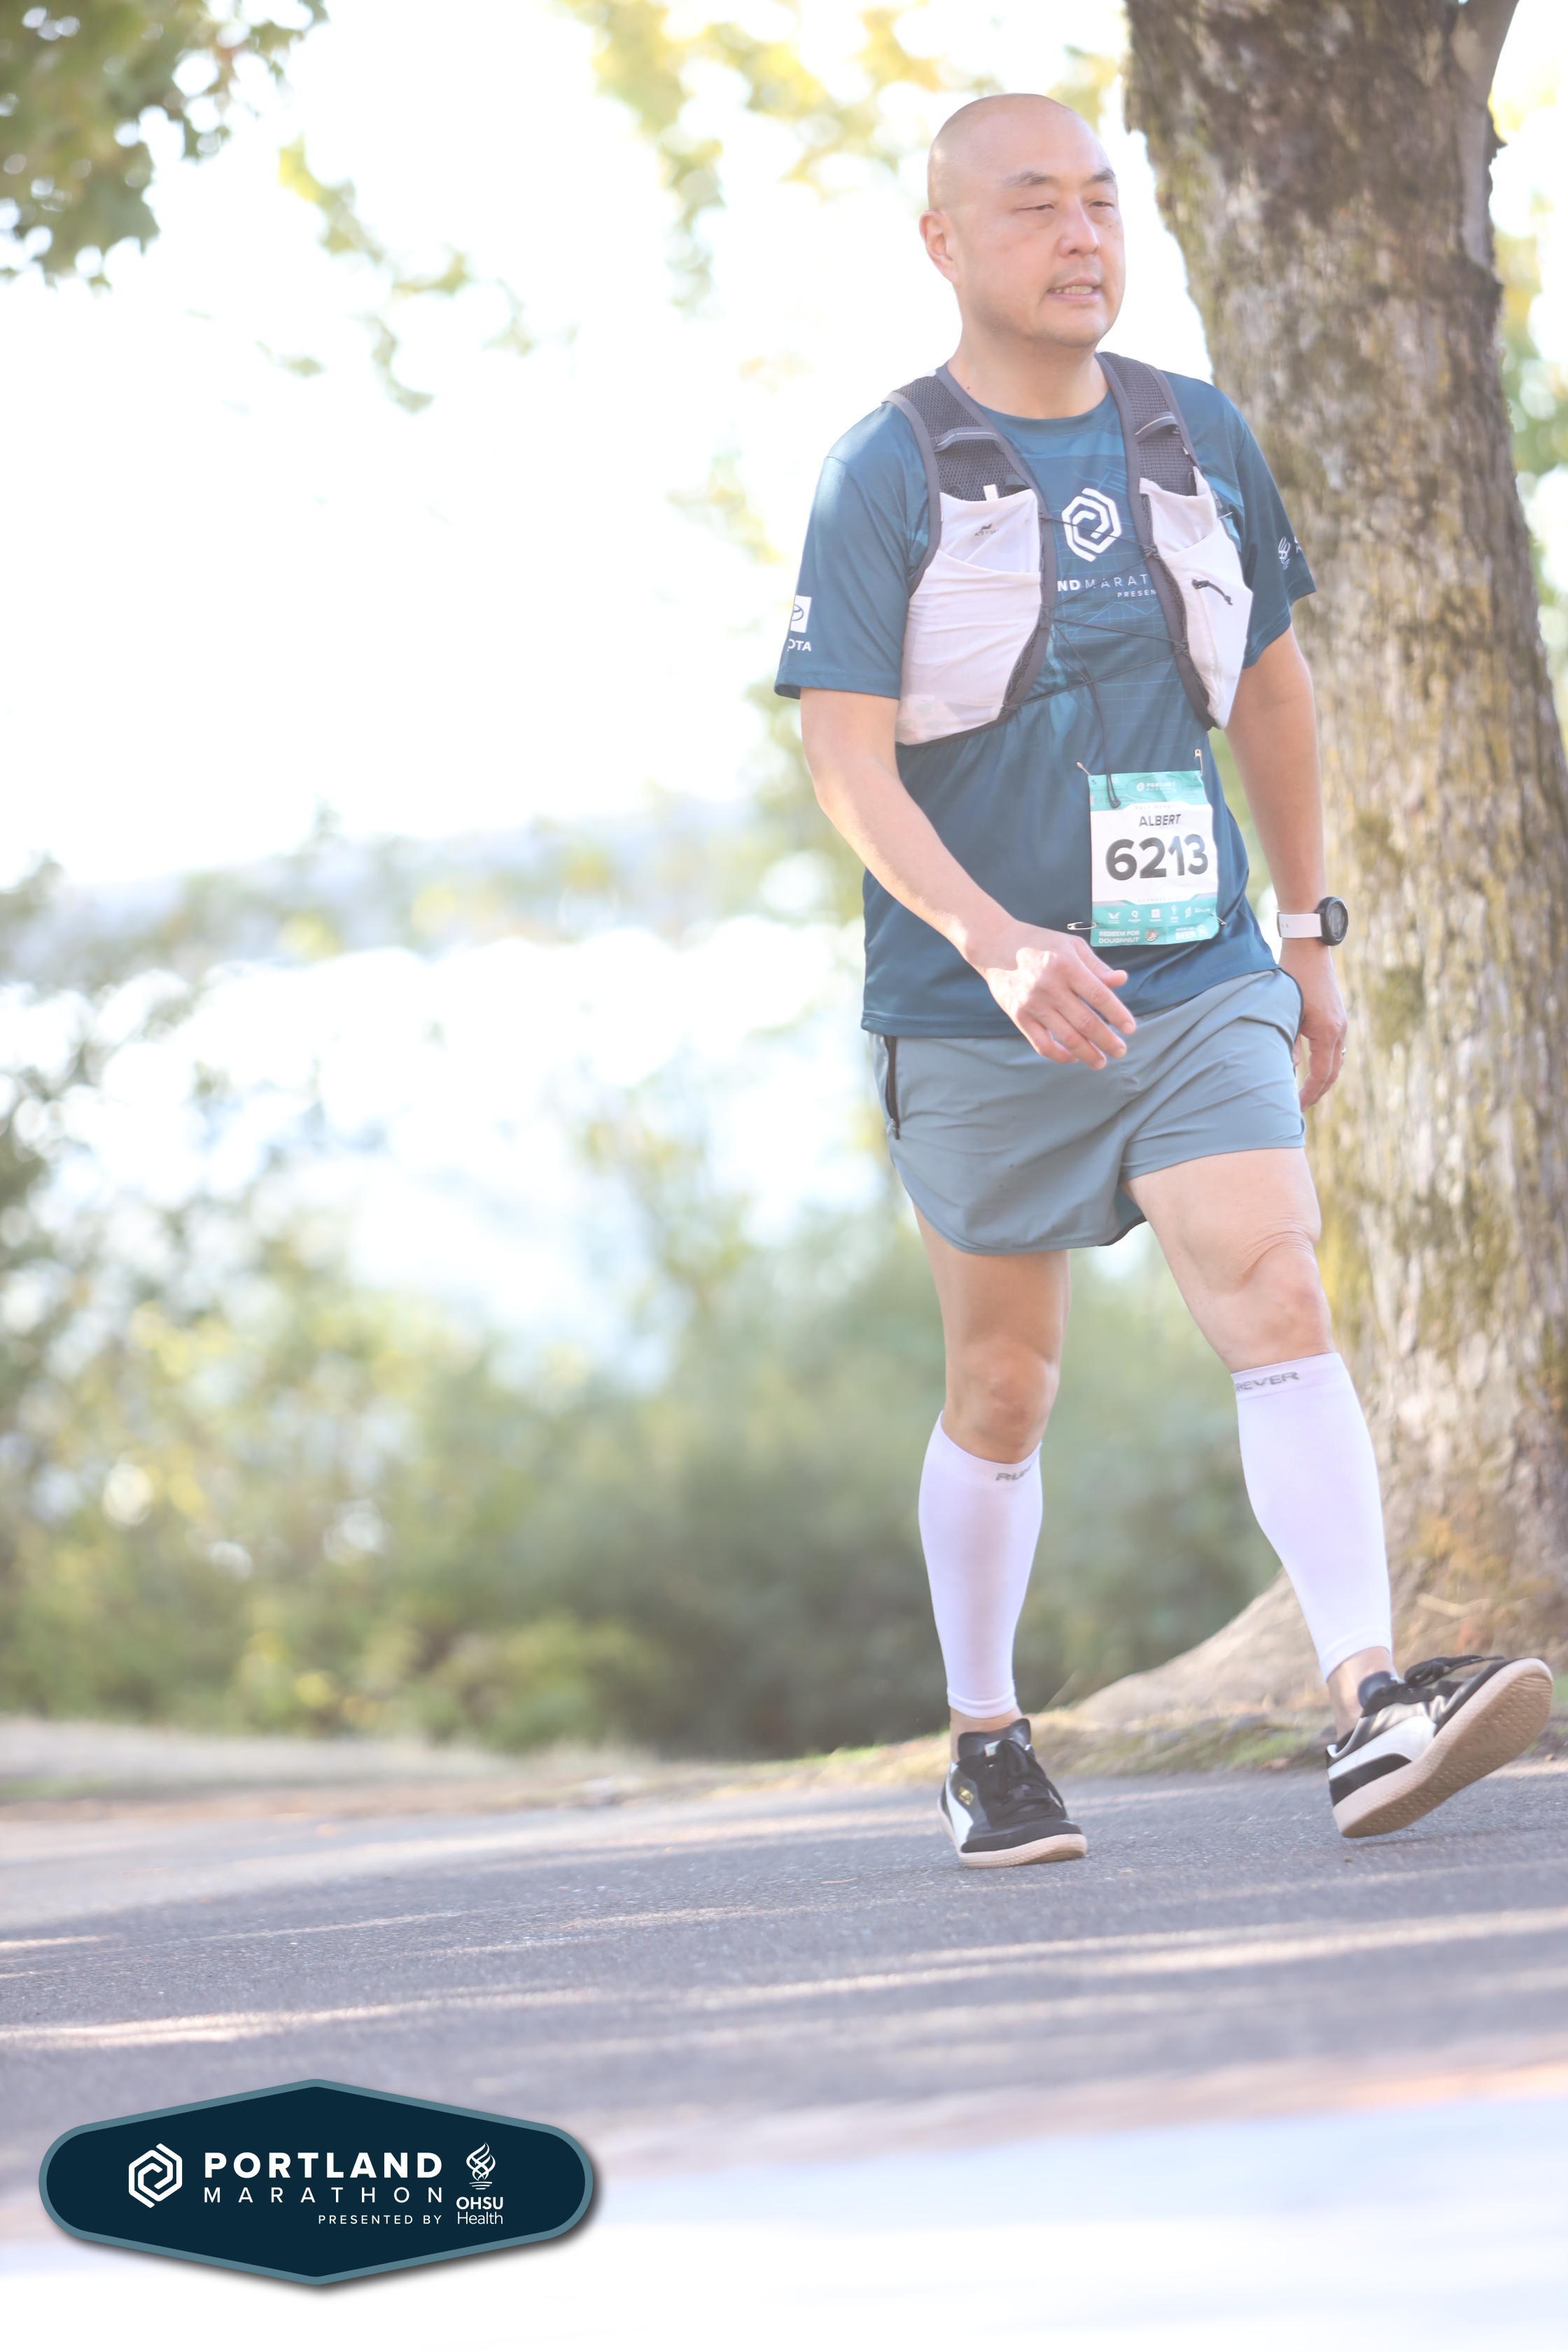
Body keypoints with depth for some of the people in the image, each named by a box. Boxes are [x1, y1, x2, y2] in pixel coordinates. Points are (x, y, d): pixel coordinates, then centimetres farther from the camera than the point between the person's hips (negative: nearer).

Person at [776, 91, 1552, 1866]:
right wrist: (1001, 945, -28)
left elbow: (1269, 686, 20)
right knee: (1005, 1385, 8)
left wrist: (1310, 933, 19)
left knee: (1276, 1298, -17)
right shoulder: (887, 474, -6)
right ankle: (984, 1749, 25)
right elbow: (847, 758, -14)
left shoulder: (1201, 441, 7)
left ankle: (1371, 1710, -27)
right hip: (973, 1011, -2)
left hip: (1200, 985, 2)